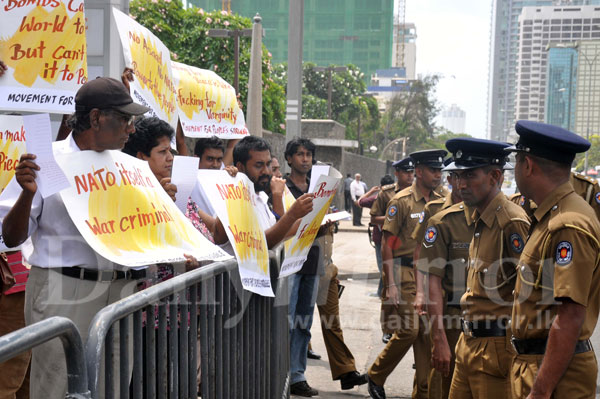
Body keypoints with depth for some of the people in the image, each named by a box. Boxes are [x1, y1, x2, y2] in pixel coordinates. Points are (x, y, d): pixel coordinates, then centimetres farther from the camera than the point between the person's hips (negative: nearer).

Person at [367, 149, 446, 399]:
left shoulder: (440, 202, 10)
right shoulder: (401, 201, -7)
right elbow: (387, 245, -9)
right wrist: (391, 285, -14)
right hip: (406, 273, -5)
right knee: (408, 330, -10)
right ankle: (375, 376, 12)